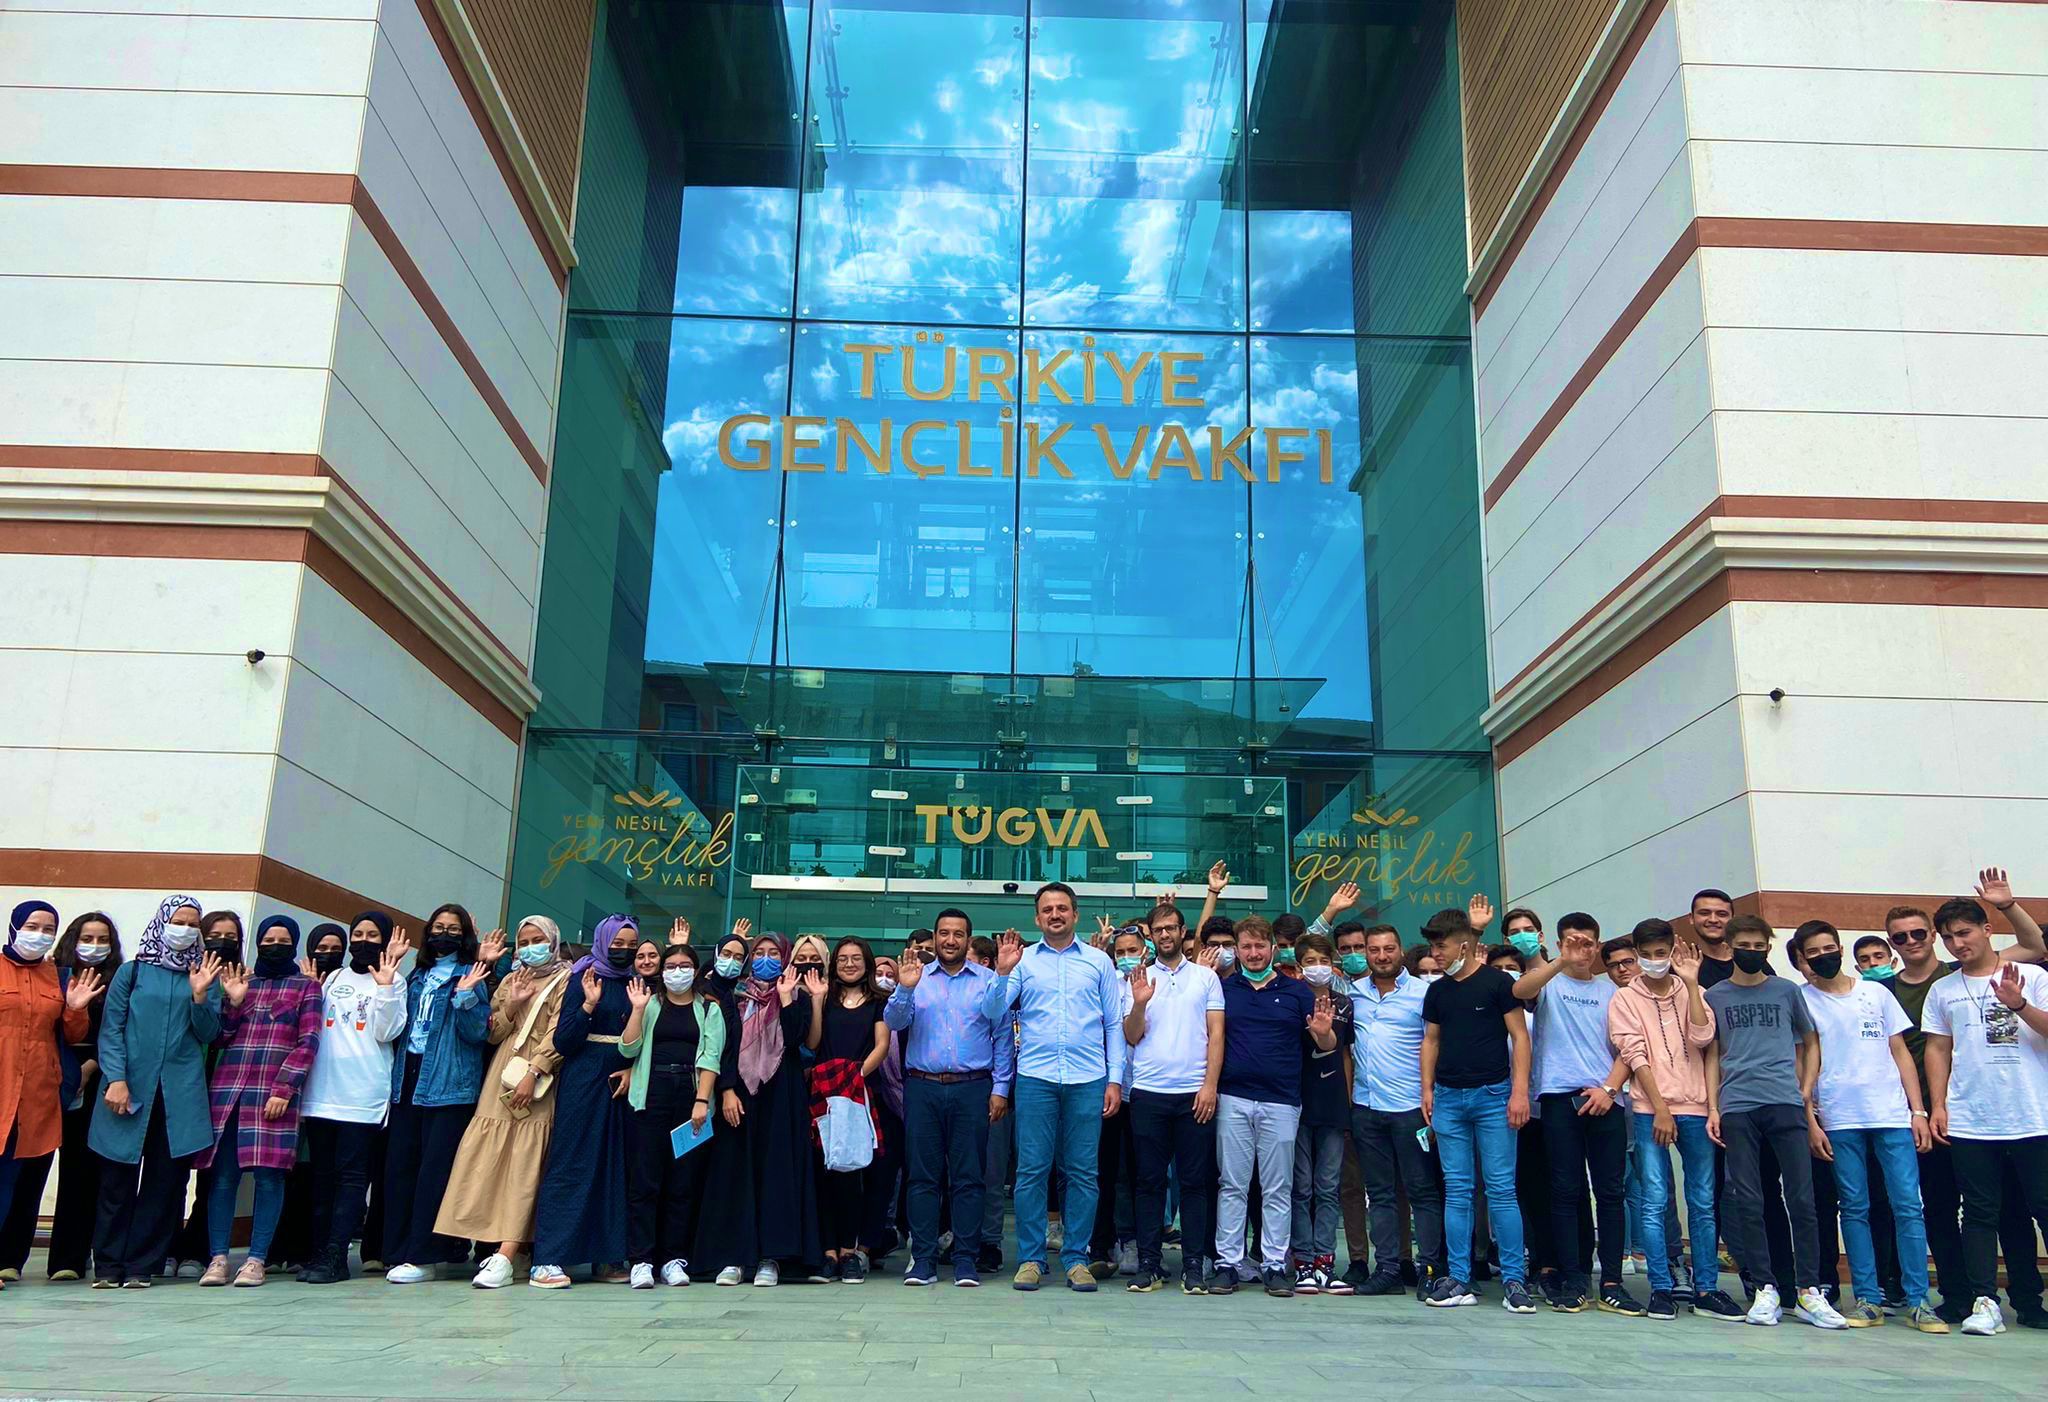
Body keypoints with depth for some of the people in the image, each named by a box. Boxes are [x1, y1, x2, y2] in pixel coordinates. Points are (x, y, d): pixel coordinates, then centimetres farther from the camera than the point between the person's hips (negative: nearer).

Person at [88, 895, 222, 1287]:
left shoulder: (205, 977, 11)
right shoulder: (131, 972, 7)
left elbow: (208, 1035, 6)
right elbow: (111, 1029, 2)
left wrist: (199, 995, -10)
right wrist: (116, 1079, -10)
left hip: (181, 1093, 1)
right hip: (130, 1091, -1)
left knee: (166, 1180, 1)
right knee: (118, 1178, 1)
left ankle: (141, 1264, 9)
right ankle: (108, 1264, 11)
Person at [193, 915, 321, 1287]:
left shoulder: (306, 987, 9)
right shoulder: (240, 982, 18)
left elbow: (307, 1042, 0)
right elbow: (220, 1037, 14)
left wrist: (284, 1089, -9)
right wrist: (233, 1001, -1)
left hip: (275, 1093, -3)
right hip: (228, 1089, 3)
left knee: (269, 1176, -5)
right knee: (222, 1176, 0)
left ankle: (257, 1259, 0)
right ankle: (218, 1257, 6)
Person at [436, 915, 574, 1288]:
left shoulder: (564, 980, 4)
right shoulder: (510, 981, 20)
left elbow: (558, 1033, -7)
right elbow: (493, 1033, 13)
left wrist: (533, 1072, -16)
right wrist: (512, 1004, -2)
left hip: (538, 1079, -5)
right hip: (503, 1075, 5)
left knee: (525, 1161, -11)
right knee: (490, 1157, -3)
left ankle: (505, 1256, -17)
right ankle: (497, 1242, 2)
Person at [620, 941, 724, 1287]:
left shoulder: (709, 1009, 11)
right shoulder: (651, 1005, 14)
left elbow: (711, 1057, -1)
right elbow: (628, 1049, 3)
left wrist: (702, 1100, -12)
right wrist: (638, 1009, -6)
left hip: (692, 1096, 0)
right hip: (652, 1095, 0)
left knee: (685, 1181, 1)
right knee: (645, 1180, -3)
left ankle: (675, 1259, 8)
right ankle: (641, 1260, 0)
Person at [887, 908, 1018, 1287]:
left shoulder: (988, 979, 7)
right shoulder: (916, 978, 10)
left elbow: (998, 1021, -11)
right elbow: (893, 1021, -2)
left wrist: (1003, 974, -22)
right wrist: (904, 989, -20)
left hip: (972, 1089, -1)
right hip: (922, 1088, 1)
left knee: (969, 1177, 2)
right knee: (923, 1175, 3)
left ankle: (967, 1259, 8)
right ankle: (923, 1259, 8)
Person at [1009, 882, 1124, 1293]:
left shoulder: (1099, 961, 11)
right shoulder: (1023, 960, 9)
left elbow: (1115, 1024, 10)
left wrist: (1115, 1079, 3)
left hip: (1088, 1079, 1)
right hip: (1035, 1077, 0)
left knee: (1083, 1172, 3)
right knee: (1031, 1169, -1)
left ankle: (1076, 1258, 12)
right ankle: (1030, 1258, 9)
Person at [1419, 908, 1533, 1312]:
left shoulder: (1497, 982, -4)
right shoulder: (1437, 991, 11)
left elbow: (1519, 1036, -6)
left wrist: (1519, 1090, -12)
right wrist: (1427, 1089, 8)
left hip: (1492, 1096, -5)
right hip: (1449, 1098, 5)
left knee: (1501, 1189, -3)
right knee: (1457, 1191, 6)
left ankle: (1513, 1280, 3)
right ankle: (1458, 1281, 11)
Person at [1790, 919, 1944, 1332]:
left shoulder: (1876, 992, 11)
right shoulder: (1800, 1000, 5)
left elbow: (1900, 1053, 12)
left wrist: (1918, 1111, 4)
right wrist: (1810, 1121, -3)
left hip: (1892, 1115, 1)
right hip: (1838, 1120, -1)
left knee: (1908, 1205, -4)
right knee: (1855, 1208, 2)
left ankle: (1918, 1301, 1)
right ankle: (1868, 1300, 8)